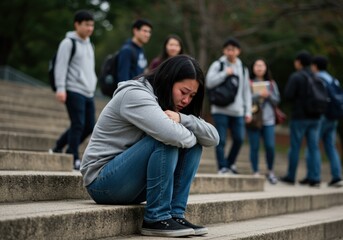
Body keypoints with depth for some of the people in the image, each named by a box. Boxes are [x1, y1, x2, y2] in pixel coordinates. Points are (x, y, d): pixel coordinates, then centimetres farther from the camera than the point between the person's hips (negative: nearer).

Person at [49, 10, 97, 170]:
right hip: (74, 91, -8)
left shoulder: (89, 44, 20)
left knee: (89, 126, 7)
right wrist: (60, 89, -18)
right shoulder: (68, 43, -5)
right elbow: (61, 66, -11)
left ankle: (58, 148, 18)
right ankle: (74, 159, -2)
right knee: (78, 125, -10)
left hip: (88, 93, 8)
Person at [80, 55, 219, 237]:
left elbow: (213, 138, -3)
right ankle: (156, 219, -21)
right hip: (103, 181, -8)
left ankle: (175, 215, -8)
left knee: (193, 147, -3)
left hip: (134, 186, 8)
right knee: (166, 141, -26)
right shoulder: (136, 95, -18)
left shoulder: (167, 105, 8)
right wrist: (191, 136, -12)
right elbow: (173, 136, -35)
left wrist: (181, 118, -20)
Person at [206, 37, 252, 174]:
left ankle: (230, 162, 22)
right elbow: (209, 82, -10)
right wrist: (225, 73, -13)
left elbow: (246, 91, 15)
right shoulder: (218, 65, 2)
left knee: (239, 139, 1)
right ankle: (223, 167, 4)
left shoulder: (243, 69, 15)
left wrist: (248, 111, 9)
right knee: (221, 141, -4)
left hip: (237, 111, 4)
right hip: (220, 110, -4)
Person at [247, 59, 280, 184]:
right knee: (254, 147, -2)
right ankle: (256, 173, 9)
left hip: (268, 120, 2)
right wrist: (258, 95, -17)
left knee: (270, 146, -4)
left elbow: (277, 100, 9)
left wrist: (268, 95, -8)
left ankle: (270, 172, 14)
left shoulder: (271, 83, 13)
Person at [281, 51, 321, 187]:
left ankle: (291, 176, 11)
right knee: (314, 148, 6)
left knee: (295, 147, 4)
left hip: (299, 117, -5)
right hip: (315, 118, 5)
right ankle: (314, 178, 4)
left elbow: (288, 96, -15)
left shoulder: (296, 77, -11)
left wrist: (297, 98, 5)